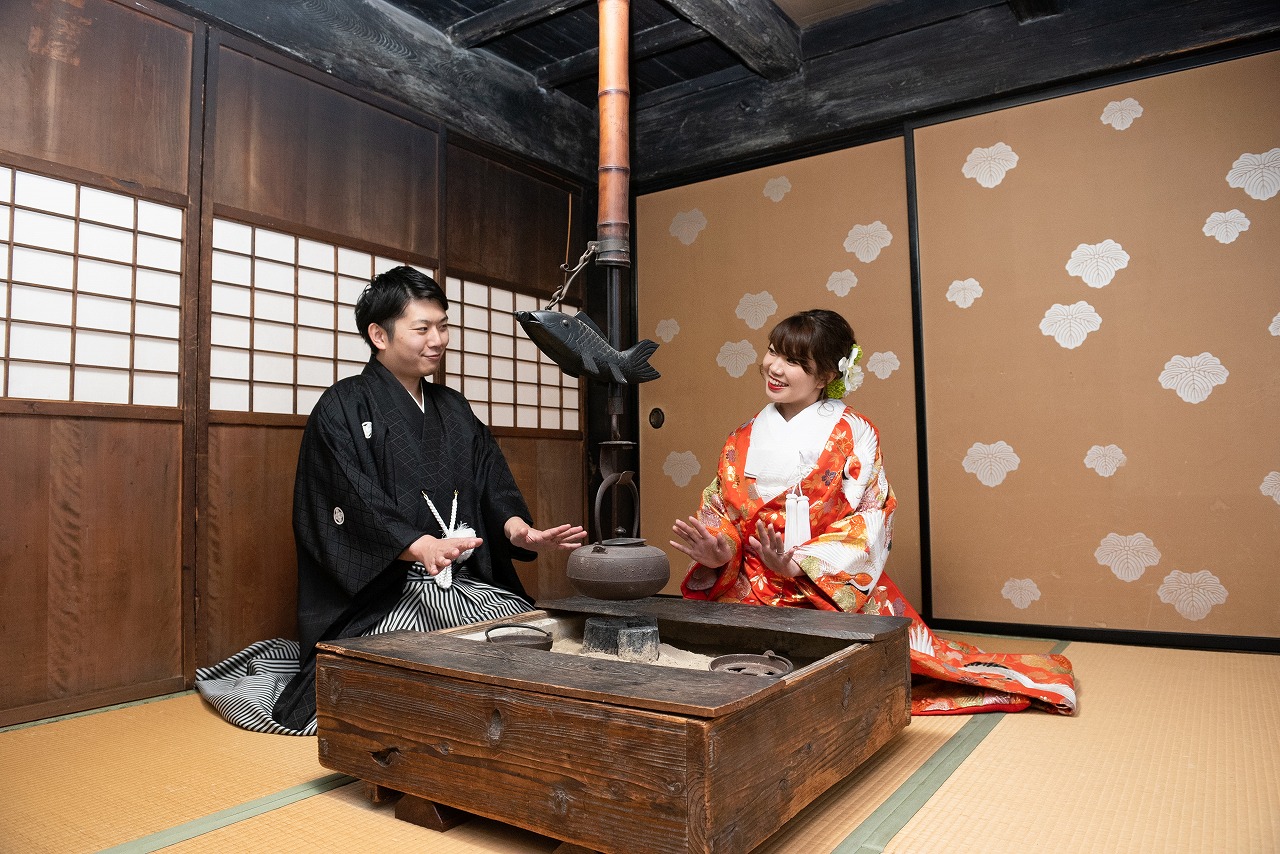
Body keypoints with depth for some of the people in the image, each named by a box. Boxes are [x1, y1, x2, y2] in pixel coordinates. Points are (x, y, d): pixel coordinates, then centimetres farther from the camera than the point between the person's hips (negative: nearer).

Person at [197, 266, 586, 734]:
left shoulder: (454, 409, 17)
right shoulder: (342, 408, -2)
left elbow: (492, 482, 7)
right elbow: (356, 503, -15)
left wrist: (519, 530, -15)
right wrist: (422, 547, -32)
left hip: (464, 585, 5)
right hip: (380, 594, -5)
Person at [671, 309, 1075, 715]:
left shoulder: (852, 433, -2)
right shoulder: (743, 440, 10)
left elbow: (871, 519, -9)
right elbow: (721, 514, 8)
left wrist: (797, 565, -23)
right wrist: (717, 550, -16)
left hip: (836, 586, -2)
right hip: (755, 590, 2)